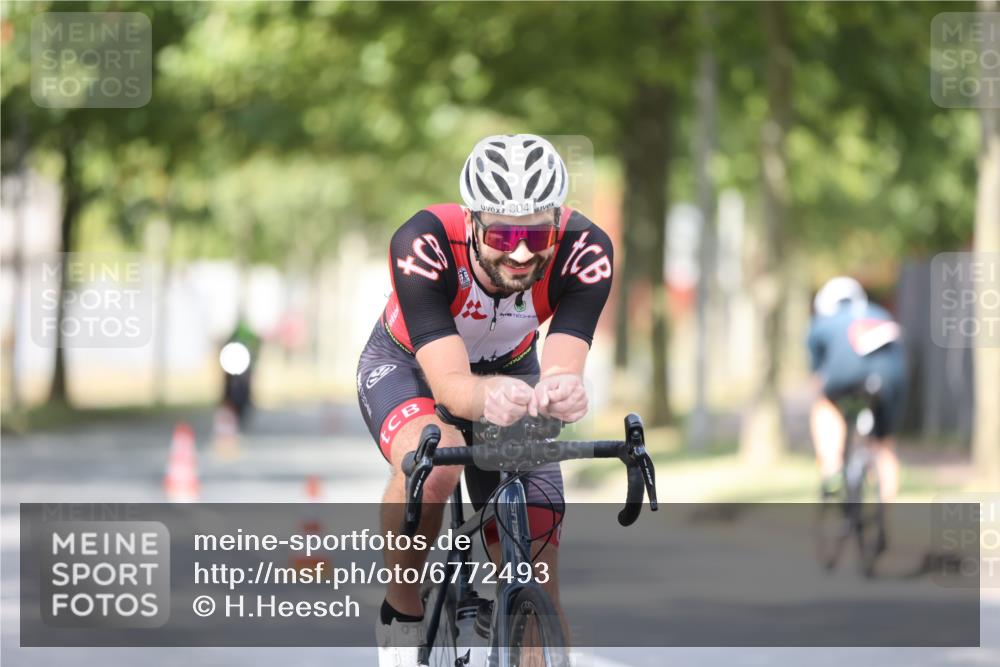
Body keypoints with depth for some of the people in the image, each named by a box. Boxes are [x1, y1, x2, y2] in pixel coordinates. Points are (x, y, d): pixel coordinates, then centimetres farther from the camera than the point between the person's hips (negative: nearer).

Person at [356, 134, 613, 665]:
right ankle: (401, 616, -14)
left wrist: (561, 391, -65)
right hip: (406, 366, -3)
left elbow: (562, 370, -41)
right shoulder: (422, 245, -38)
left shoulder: (585, 253, -32)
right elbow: (449, 383, -44)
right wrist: (487, 396, -67)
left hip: (512, 369, 3)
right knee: (431, 463, -38)